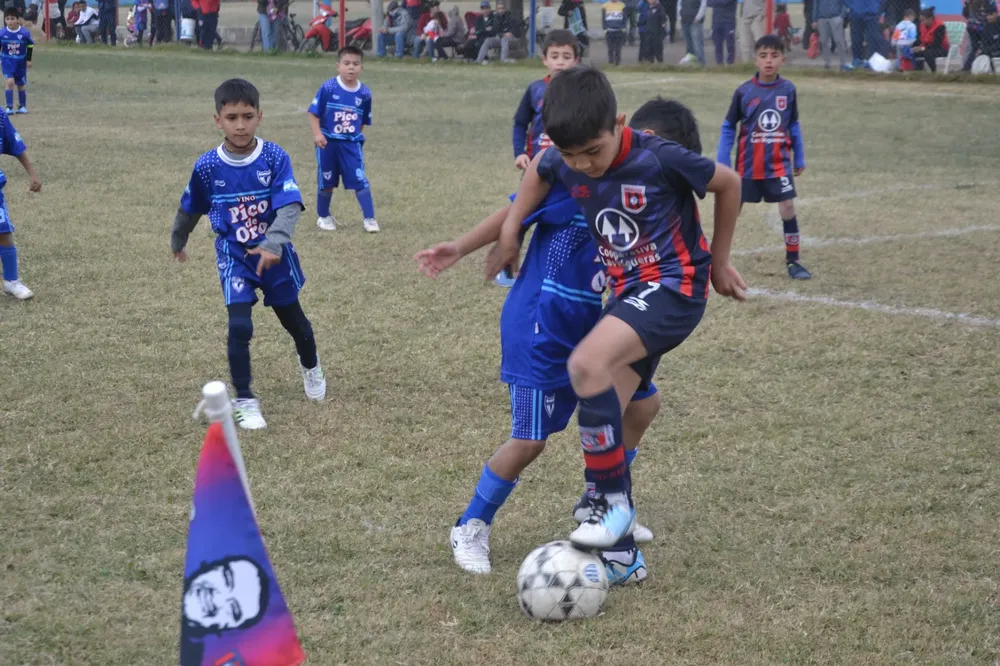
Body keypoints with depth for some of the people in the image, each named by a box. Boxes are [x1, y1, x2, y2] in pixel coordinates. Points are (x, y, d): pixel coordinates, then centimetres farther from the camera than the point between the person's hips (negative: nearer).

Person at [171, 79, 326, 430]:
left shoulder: (275, 158, -17)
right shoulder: (207, 166, -12)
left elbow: (290, 206, -25)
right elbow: (189, 209, 6)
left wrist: (273, 243, -41)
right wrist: (178, 242, 21)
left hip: (275, 254, 1)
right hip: (234, 257, -1)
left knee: (293, 318, 19)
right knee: (240, 327, -13)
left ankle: (310, 366, 50)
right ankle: (244, 400, 3)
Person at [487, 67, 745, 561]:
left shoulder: (660, 159, -21)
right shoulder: (564, 164, -4)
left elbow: (729, 184, -4)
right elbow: (539, 170, 23)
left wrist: (718, 262, 5)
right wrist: (510, 230, 16)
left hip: (674, 286, -7)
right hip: (628, 292, 7)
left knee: (586, 365, -29)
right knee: (603, 417, 2)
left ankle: (613, 501, -16)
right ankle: (617, 545, 13)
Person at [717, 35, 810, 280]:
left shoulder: (788, 90, -2)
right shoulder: (744, 92, -8)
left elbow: (794, 126, 9)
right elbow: (728, 128, -1)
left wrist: (799, 158, 12)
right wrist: (722, 163, -4)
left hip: (779, 163, 1)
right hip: (748, 165, -1)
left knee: (788, 207, -7)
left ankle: (792, 261, 4)